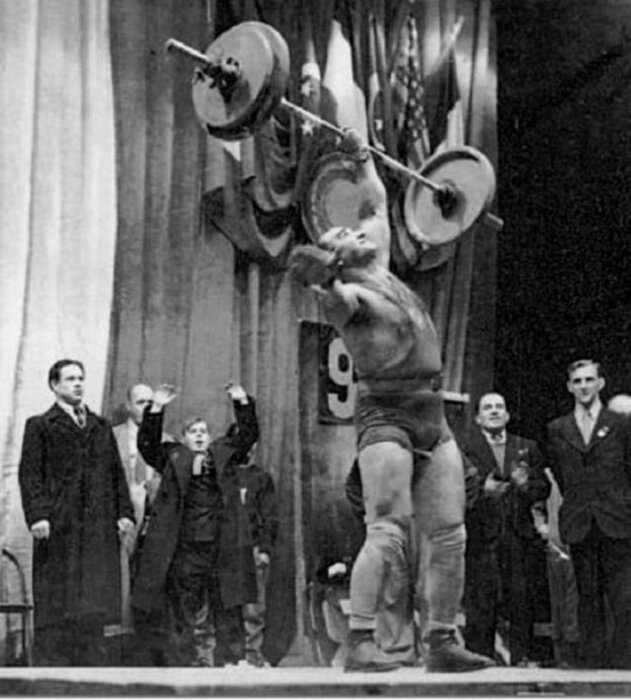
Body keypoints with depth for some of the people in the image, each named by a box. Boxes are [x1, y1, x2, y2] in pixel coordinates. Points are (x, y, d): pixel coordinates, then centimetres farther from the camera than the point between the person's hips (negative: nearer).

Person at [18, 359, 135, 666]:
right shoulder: (40, 426, 6)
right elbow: (29, 475, -2)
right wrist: (37, 515, -13)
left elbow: (117, 473, 18)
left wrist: (124, 512, 7)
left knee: (95, 605, 2)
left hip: (99, 529, 4)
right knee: (56, 606, -4)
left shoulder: (101, 427, 20)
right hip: (58, 528, -4)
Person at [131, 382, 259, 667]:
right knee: (188, 614, 3)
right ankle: (189, 662, 9)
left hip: (220, 546, 2)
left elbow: (249, 435, 13)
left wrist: (243, 403, 2)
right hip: (184, 549, -1)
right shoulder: (172, 457, 11)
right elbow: (147, 443, 0)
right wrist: (156, 409, -9)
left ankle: (229, 662, 10)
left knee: (225, 611, 5)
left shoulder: (223, 453, 16)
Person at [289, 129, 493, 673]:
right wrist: (325, 284, -47)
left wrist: (364, 159, 40)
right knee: (388, 533, -15)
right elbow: (338, 304, -28)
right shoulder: (344, 294, -3)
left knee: (450, 537, 3)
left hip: (433, 421, 8)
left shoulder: (383, 274, 21)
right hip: (386, 416, -8)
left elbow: (378, 207, 32)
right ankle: (361, 643, -14)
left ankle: (443, 643, 10)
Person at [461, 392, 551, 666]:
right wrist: (482, 489, -19)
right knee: (480, 603, -6)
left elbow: (544, 488, 12)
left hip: (520, 534, 3)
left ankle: (523, 656, 6)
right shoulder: (464, 448, 5)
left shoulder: (527, 448, 18)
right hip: (481, 536, -3)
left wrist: (525, 484, -8)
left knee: (522, 601, 0)